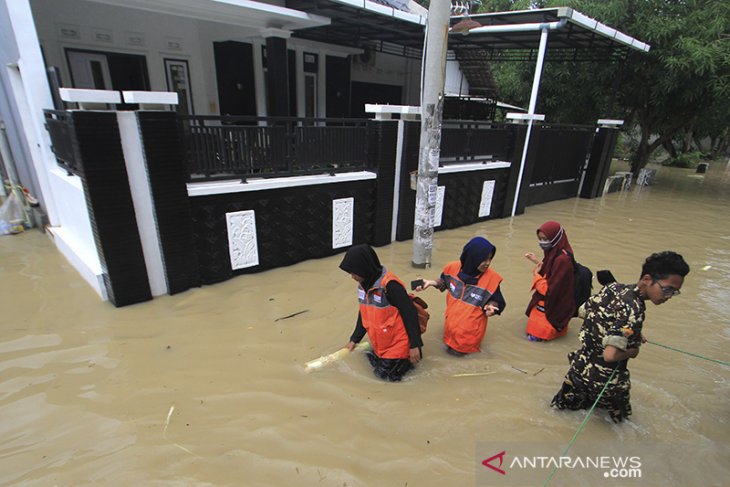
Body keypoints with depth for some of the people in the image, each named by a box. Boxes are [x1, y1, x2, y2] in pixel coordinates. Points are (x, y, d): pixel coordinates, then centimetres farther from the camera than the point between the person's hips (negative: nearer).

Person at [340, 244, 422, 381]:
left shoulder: (390, 285, -29)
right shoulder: (363, 284, -3)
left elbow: (409, 313, -23)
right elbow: (363, 313, 10)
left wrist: (415, 345, -19)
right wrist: (354, 339, 13)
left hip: (398, 342, -7)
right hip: (380, 343, 8)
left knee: (388, 374, -3)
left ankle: (408, 356, 16)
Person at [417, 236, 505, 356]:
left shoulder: (491, 277, -20)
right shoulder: (453, 267, -13)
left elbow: (496, 301, -6)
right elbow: (444, 282, 9)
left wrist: (491, 307, -28)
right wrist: (431, 283, -8)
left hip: (471, 326, -3)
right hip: (452, 320, 3)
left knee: (457, 349, -5)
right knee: (450, 344, 9)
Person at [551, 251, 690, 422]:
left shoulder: (613, 287, -8)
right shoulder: (634, 311, -30)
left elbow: (585, 309, 8)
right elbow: (610, 355, -33)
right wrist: (633, 351, -11)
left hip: (580, 363, 7)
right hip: (604, 380, -6)